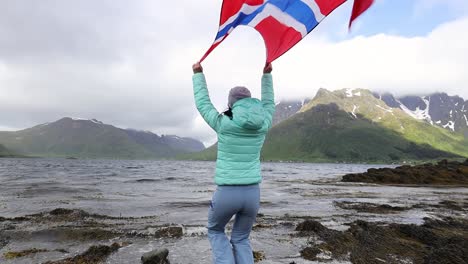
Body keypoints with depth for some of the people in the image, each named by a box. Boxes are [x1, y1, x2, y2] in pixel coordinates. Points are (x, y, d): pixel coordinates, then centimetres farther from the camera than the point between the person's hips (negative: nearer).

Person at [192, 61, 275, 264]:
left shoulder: (223, 124, -10)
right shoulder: (262, 126, -1)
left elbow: (202, 104, 5)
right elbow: (268, 105, 19)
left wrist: (198, 74, 17)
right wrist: (267, 74, 28)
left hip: (226, 193, -3)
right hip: (252, 193, 4)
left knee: (215, 231, 26)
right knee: (241, 239, 23)